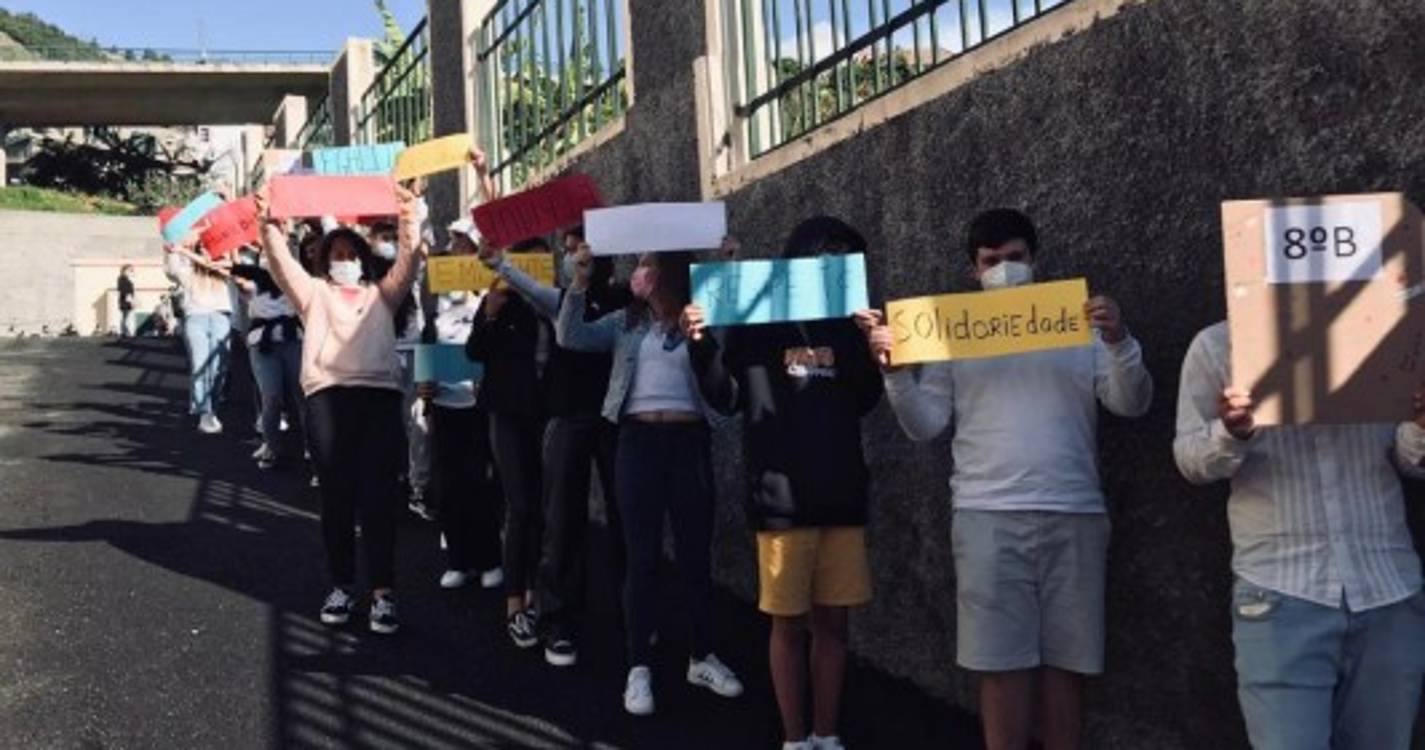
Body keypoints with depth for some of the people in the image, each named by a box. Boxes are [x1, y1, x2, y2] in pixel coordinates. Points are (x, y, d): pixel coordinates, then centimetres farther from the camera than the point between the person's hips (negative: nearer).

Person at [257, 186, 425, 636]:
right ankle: (342, 585, 13)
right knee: (337, 496, 3)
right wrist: (268, 226, -10)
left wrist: (407, 224, -6)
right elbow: (281, 262, 7)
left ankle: (383, 592, -5)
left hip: (380, 395, 0)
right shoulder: (314, 293, 21)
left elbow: (409, 263, 10)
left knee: (378, 496, -5)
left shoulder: (382, 294, 24)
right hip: (327, 396, 0)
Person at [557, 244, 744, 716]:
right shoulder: (625, 323, 9)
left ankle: (702, 658, 24)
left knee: (696, 556, 8)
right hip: (638, 441, 1)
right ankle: (639, 668, 11)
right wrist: (580, 282, -9)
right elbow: (570, 337, 1)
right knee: (642, 558, 4)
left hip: (689, 442, -1)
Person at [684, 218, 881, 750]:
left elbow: (863, 402, 13)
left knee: (832, 622, 9)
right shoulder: (756, 323, -3)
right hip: (782, 497, -4)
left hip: (842, 496, 4)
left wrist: (880, 353, -3)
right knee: (789, 623, 4)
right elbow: (726, 400, -4)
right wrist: (702, 345, -19)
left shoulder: (846, 327, 9)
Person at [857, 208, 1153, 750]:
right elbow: (925, 425, 6)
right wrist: (895, 372, -10)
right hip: (988, 517, -1)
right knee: (1002, 663, 1)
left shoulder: (1079, 325, 10)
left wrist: (1119, 341, -12)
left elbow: (1132, 404, 4)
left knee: (1066, 662, 7)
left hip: (1073, 516, 1)